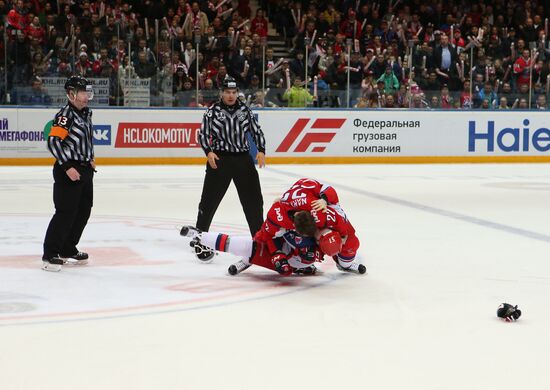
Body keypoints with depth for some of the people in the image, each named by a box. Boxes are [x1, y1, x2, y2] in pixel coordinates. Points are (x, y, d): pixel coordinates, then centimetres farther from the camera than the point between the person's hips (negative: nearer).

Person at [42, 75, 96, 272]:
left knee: (83, 212, 13)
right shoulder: (65, 115, -16)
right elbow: (53, 141, -25)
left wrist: (90, 158, 21)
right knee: (66, 213, -12)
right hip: (68, 172, -9)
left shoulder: (86, 113, 13)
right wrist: (68, 167, -27)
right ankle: (49, 255, -6)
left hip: (85, 170, 9)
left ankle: (68, 250, 25)